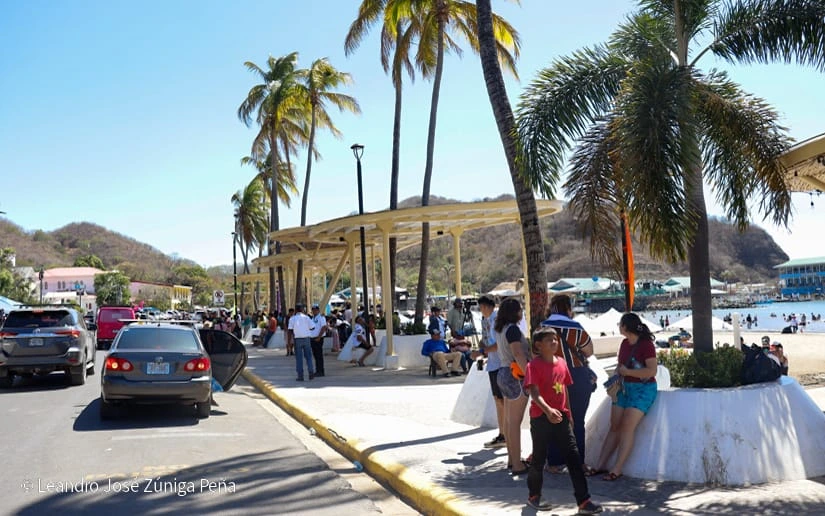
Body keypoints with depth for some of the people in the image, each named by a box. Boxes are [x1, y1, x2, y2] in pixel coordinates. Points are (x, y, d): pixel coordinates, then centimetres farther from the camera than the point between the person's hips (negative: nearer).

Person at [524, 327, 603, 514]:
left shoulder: (562, 362, 7)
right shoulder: (534, 365, -12)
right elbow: (534, 393, -21)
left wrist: (569, 414, 18)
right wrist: (548, 410, -35)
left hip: (561, 416, 5)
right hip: (541, 418, -5)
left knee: (574, 457, 1)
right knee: (539, 458, 8)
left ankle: (584, 501, 5)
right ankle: (534, 496, 29)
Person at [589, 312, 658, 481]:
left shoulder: (646, 345, -13)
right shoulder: (625, 343, 11)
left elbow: (652, 371, -21)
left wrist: (627, 371, -16)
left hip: (643, 390, -7)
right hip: (624, 388, 7)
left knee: (627, 427, -14)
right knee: (614, 426, 4)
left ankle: (617, 470, -11)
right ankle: (601, 465, 6)